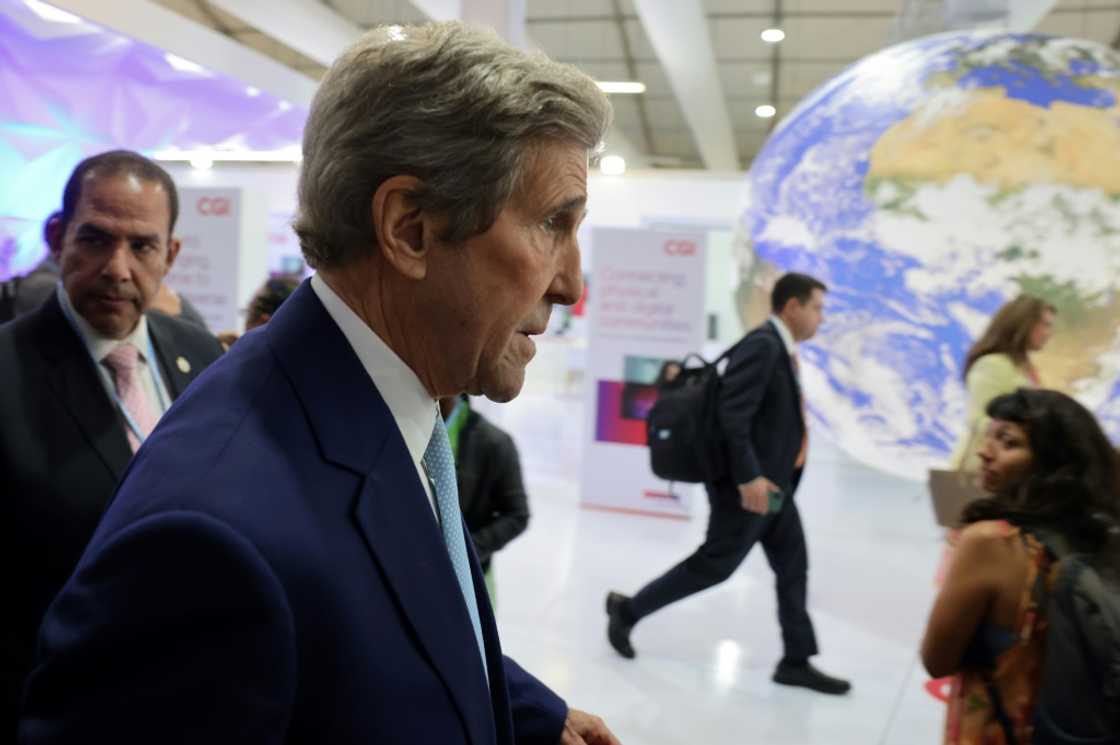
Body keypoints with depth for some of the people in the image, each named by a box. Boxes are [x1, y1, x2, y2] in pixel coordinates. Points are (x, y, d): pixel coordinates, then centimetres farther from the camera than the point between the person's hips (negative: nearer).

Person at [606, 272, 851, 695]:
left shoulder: (781, 350, 13)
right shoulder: (761, 346, -18)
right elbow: (733, 415, -25)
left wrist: (768, 477, 16)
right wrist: (747, 477, -26)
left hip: (774, 484, 10)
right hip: (751, 485, -10)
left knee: (793, 568, 12)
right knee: (715, 564, 1)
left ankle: (796, 661, 23)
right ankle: (628, 610, 16)